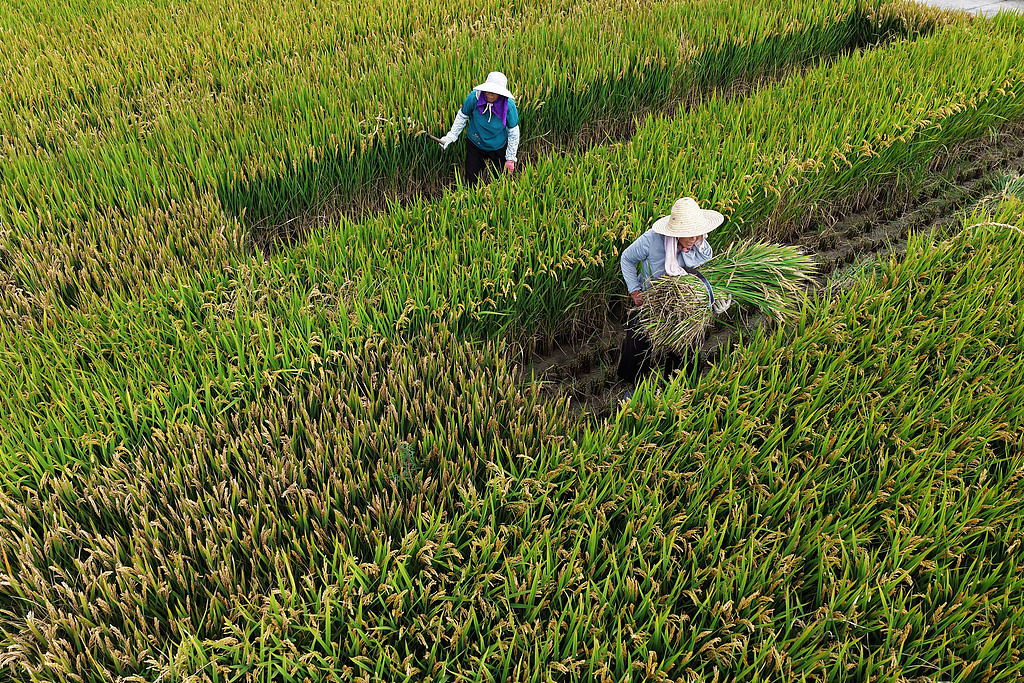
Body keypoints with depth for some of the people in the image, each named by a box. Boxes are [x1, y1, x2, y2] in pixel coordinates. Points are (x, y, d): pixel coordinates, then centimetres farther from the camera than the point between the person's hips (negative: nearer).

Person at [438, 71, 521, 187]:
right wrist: (450, 136, -7)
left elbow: (513, 132, -11)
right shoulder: (474, 97, -24)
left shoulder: (509, 106, -25)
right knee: (471, 180, 6)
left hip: (498, 147, -1)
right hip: (475, 144, 1)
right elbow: (462, 117, -3)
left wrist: (510, 159, -7)